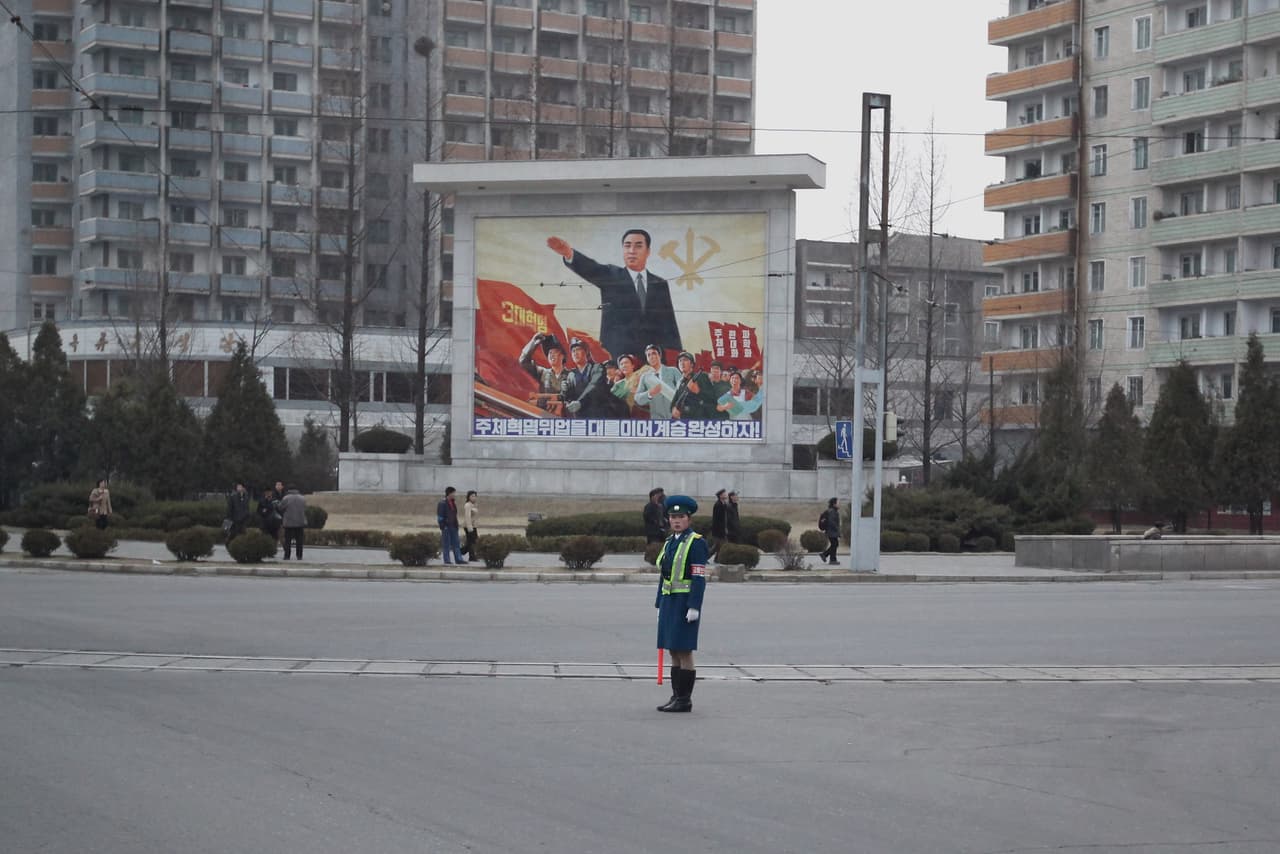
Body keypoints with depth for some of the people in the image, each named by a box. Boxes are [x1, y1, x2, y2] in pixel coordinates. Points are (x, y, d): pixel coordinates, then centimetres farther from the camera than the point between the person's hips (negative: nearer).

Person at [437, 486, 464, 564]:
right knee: (446, 544, -1)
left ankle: (458, 559, 8)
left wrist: (456, 525, 16)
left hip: (453, 526, 8)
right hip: (446, 526, -8)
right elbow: (440, 515, -13)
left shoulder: (453, 502, 14)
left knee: (455, 543, 7)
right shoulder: (442, 503, -10)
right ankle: (447, 560, 3)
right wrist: (443, 526, -18)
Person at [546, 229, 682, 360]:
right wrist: (569, 253, -33)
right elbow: (590, 268, -11)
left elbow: (669, 325, 13)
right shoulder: (611, 276, 9)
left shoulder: (660, 285, 15)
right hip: (616, 356, -2)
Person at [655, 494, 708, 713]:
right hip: (669, 602, 8)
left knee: (684, 651, -7)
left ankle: (685, 700, -3)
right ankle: (677, 697, 14)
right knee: (674, 651, 9)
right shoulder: (670, 542, 16)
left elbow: (699, 577, -15)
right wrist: (660, 605, 16)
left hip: (685, 603, -8)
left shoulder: (696, 542, -9)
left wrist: (694, 607, -21)